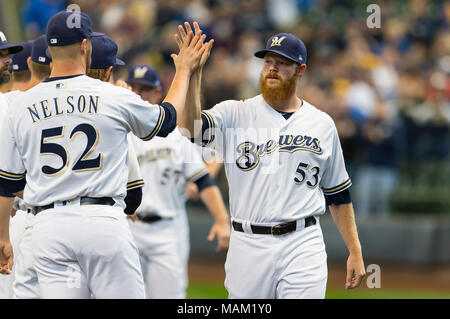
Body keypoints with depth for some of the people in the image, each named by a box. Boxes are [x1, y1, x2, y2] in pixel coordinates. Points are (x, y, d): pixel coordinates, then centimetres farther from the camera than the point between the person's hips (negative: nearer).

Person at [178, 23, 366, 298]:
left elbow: (338, 194, 14)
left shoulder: (322, 124, 10)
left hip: (302, 245, 0)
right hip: (248, 244, 0)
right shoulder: (235, 115, 6)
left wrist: (355, 251, 10)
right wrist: (193, 72, -24)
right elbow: (191, 127, -15)